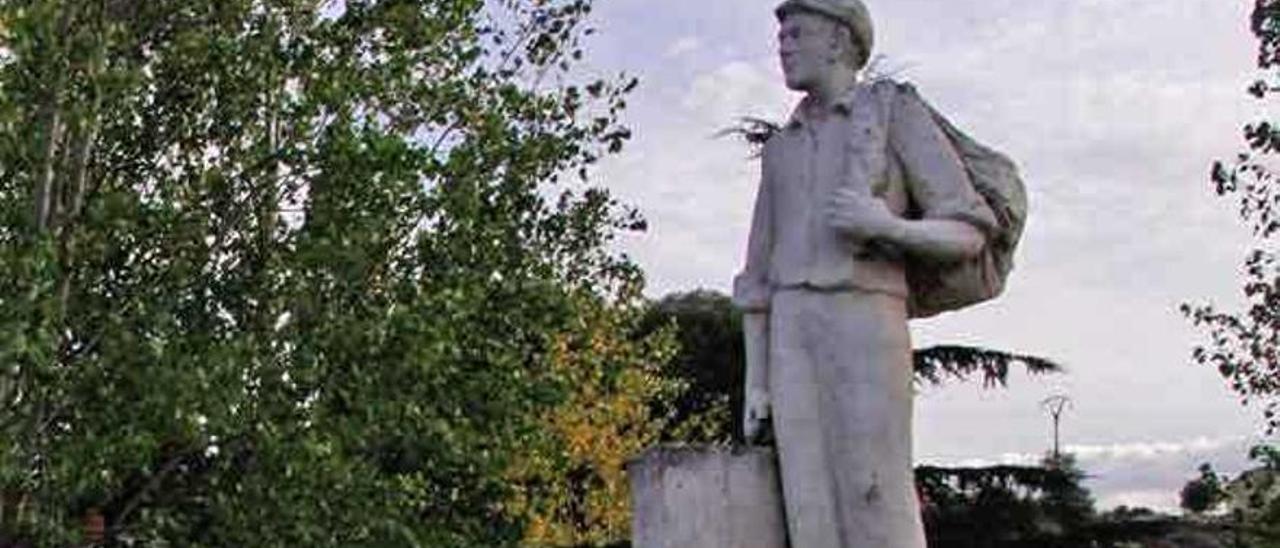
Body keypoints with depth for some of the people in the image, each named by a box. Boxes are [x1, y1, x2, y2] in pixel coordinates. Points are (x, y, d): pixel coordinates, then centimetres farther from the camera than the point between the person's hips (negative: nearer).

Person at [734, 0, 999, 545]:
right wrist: (755, 385, 10)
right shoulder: (781, 150, 21)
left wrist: (884, 226, -19)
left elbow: (968, 236, 0)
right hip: (795, 337, 5)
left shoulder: (899, 112, 5)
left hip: (867, 329, -5)